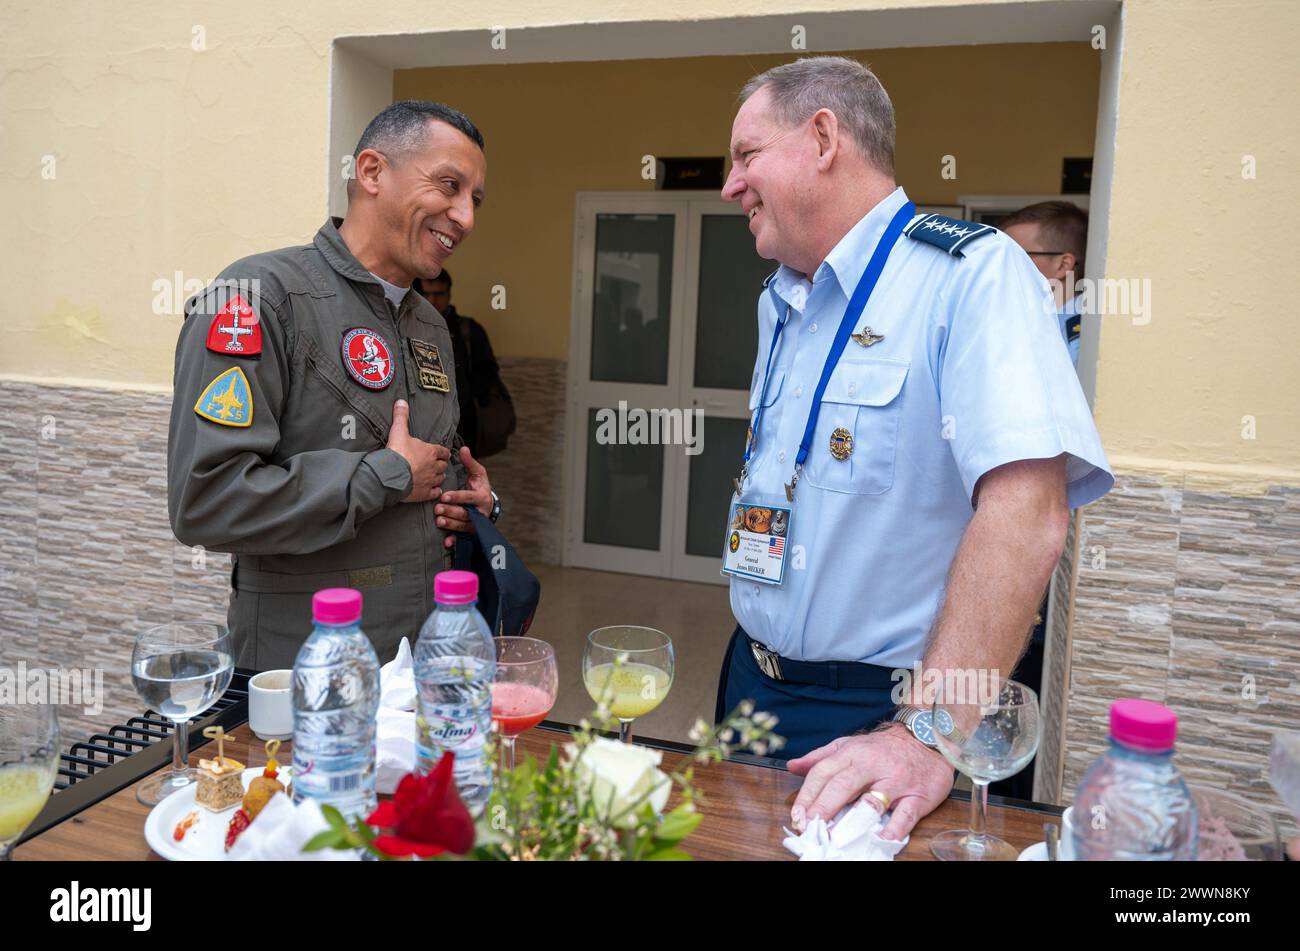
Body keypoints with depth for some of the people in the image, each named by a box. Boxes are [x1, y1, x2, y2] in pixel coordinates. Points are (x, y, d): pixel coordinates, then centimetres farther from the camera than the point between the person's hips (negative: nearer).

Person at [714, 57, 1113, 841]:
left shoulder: (973, 275, -18)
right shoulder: (780, 303, 9)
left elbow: (1025, 515, -29)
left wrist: (926, 736, -32)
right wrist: (753, 650, 13)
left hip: (881, 716, -7)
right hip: (754, 679, 8)